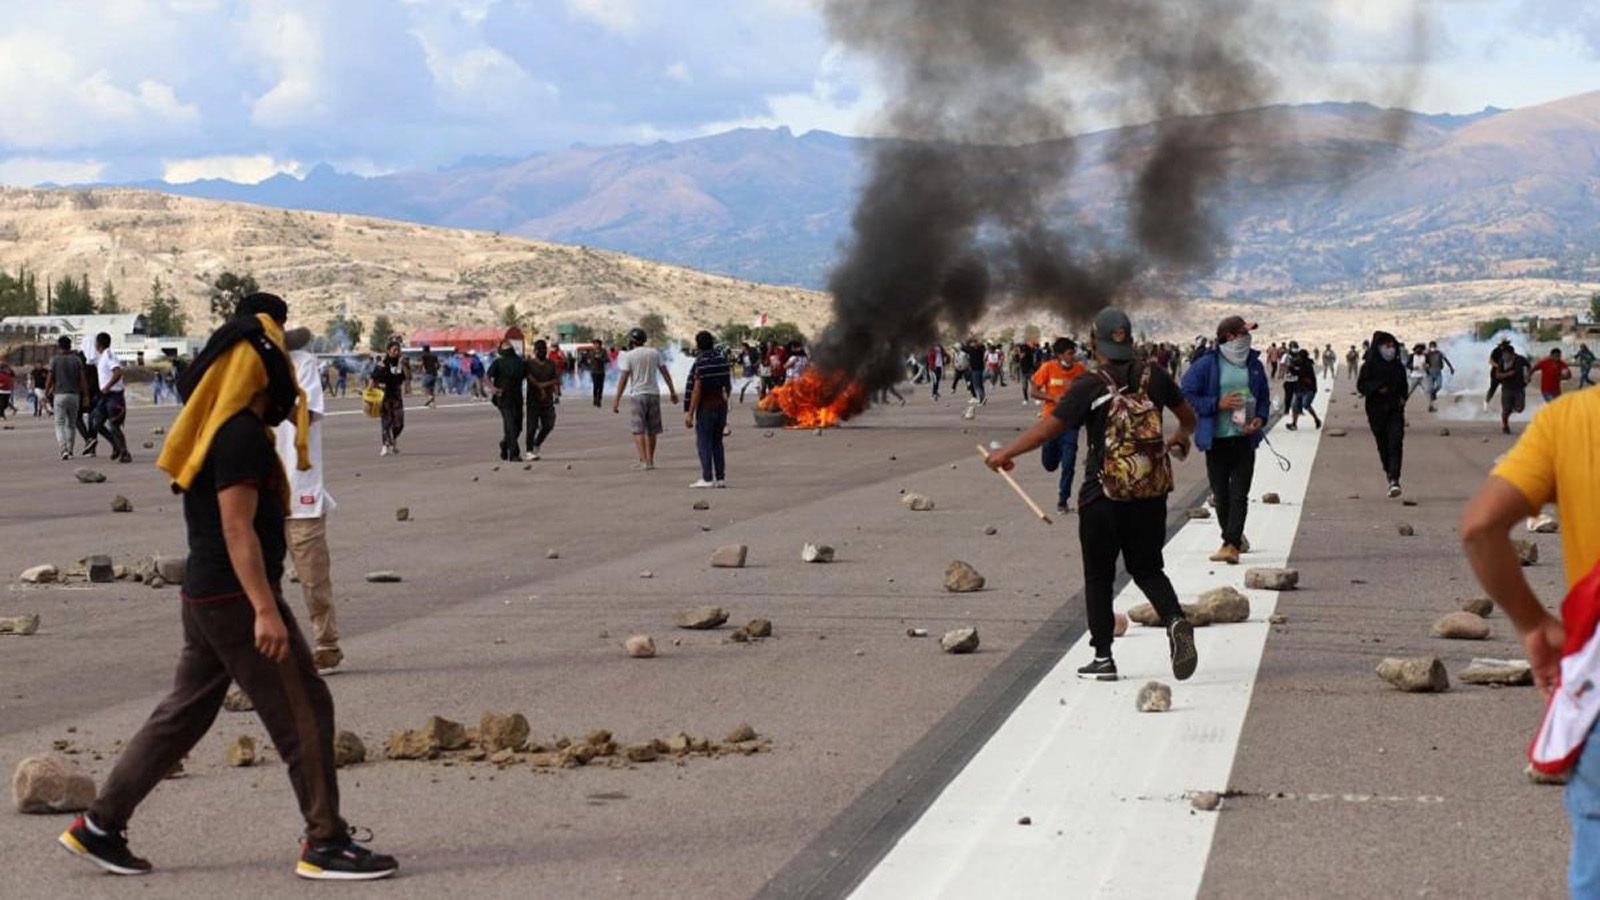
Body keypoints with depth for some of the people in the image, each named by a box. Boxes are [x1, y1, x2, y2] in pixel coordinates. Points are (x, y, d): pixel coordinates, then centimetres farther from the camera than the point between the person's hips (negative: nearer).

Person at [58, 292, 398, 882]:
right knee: (304, 711, -4)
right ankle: (325, 844, 1)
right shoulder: (241, 436, -18)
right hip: (235, 597, -10)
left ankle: (99, 826, 18)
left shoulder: (221, 429, 14)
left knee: (183, 715, 15)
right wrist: (265, 609, -25)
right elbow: (237, 527, -23)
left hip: (205, 598, 10)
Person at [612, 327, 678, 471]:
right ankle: (650, 460, 18)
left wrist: (617, 400, -9)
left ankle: (643, 461, -14)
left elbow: (623, 379, -11)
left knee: (638, 430, -4)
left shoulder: (628, 356, -6)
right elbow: (665, 373, 10)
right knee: (651, 430, 13)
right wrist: (672, 391, 17)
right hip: (654, 394, 5)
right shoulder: (654, 353, 8)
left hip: (637, 395, -5)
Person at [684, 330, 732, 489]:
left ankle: (707, 478, -5)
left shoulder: (700, 363, -15)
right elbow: (728, 386, 13)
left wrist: (690, 413, -17)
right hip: (721, 405, 7)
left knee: (704, 443, -1)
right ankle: (721, 478, 10)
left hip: (706, 406, -7)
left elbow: (697, 390, -19)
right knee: (717, 442, 13)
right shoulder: (722, 360, 6)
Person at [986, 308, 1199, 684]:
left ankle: (1103, 657, 10)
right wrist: (1180, 439, 40)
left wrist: (1006, 453, 3)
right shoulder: (1154, 377, 1)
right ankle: (1175, 619, -13)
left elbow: (1047, 429, -12)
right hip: (1151, 495, 4)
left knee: (1098, 578, 9)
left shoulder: (1088, 388, -12)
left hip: (1102, 497, -4)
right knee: (1147, 569, 15)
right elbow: (1188, 416, 17)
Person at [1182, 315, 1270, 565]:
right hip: (1216, 439, -1)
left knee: (1239, 494, -8)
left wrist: (1260, 419, -3)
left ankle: (1231, 544, -13)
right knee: (1221, 494, 7)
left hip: (1245, 439, 1)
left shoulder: (1254, 365, 8)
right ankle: (1235, 539, 25)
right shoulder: (1206, 365, -5)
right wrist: (1218, 404, -15)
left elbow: (1264, 397, 17)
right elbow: (1186, 395, -7)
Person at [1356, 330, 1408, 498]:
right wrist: (1377, 388, -21)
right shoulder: (1369, 365, -3)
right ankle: (1390, 474, 29)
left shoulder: (1398, 366, 8)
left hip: (1395, 409, 2)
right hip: (1376, 410, -2)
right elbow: (1361, 385, -5)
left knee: (1396, 444, -13)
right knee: (1383, 445, 6)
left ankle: (1394, 480, -21)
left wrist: (1402, 398, 2)